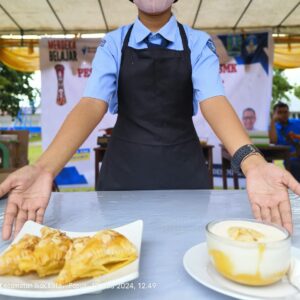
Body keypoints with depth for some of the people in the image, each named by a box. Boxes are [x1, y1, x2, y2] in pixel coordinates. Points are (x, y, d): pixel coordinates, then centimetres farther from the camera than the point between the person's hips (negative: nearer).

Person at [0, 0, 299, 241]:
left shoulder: (199, 44, 0)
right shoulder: (112, 44, 0)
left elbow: (213, 100, -16)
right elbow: (92, 103, -14)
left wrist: (252, 163, -36)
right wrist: (44, 168, -31)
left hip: (184, 169, 1)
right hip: (123, 169, 0)